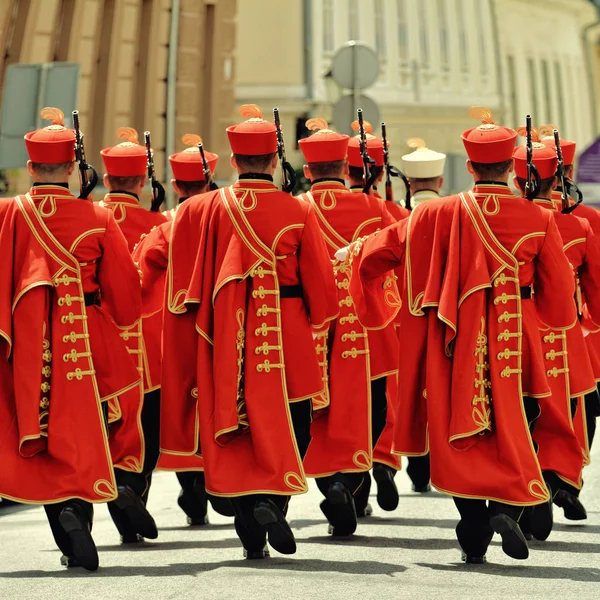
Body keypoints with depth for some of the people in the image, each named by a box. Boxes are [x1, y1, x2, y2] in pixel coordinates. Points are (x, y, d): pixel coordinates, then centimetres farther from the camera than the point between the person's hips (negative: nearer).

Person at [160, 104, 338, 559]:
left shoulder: (201, 210, -1)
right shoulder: (298, 212, -6)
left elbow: (183, 284, 3)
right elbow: (320, 286, -2)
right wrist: (316, 324, 16)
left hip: (225, 342, 2)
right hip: (285, 341, -2)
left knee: (234, 431, 11)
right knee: (292, 427, 13)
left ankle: (251, 533, 12)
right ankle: (272, 500, -9)